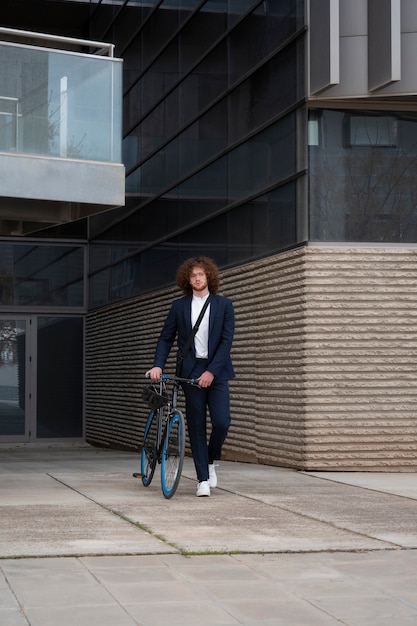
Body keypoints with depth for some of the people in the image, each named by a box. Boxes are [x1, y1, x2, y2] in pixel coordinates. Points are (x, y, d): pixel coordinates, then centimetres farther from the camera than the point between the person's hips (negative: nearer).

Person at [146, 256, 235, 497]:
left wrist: (211, 371, -12)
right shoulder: (179, 306, 8)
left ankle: (211, 461, 17)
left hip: (216, 371, -1)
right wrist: (158, 365, -6)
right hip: (191, 372, 1)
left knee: (222, 422, -12)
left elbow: (227, 340, -3)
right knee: (196, 425, 1)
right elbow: (166, 338, 10)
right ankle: (203, 479, 8)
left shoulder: (223, 304, 3)